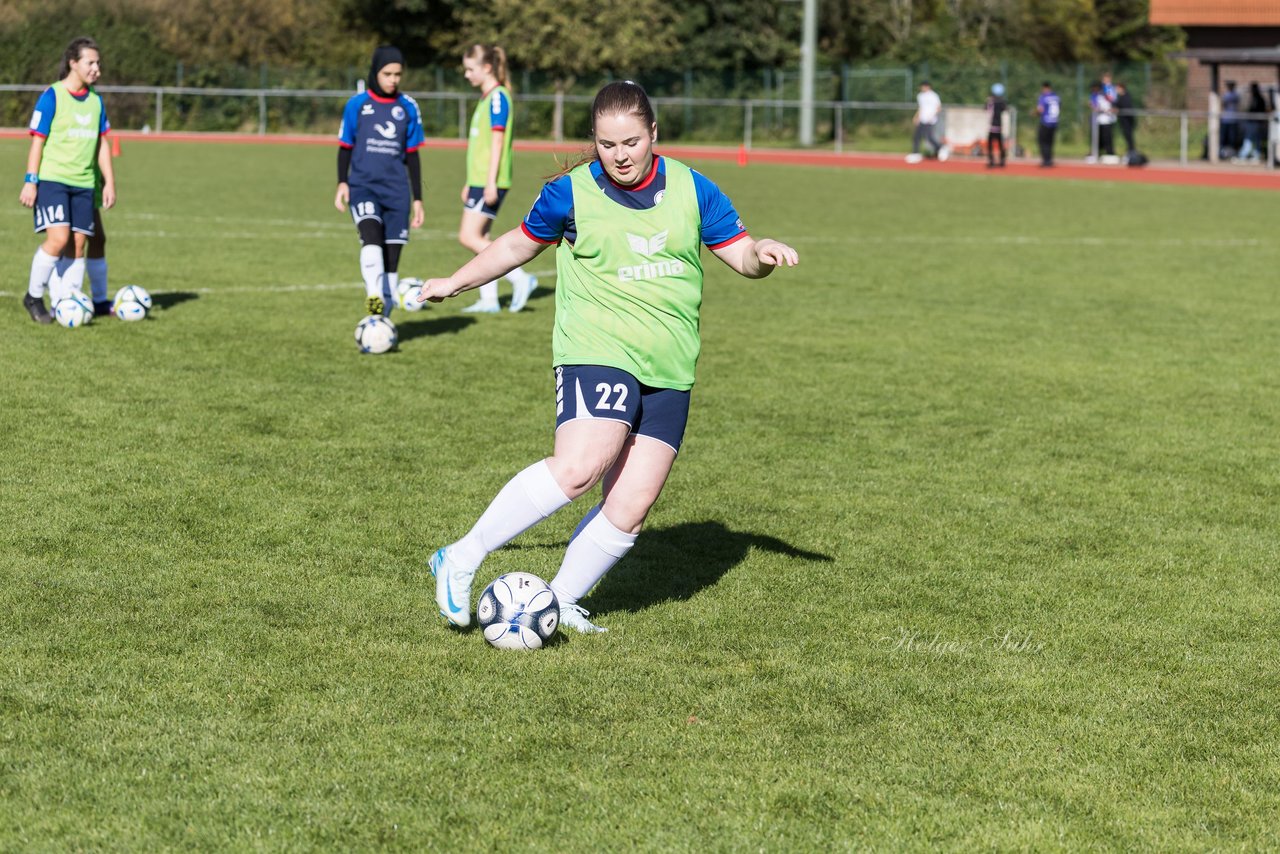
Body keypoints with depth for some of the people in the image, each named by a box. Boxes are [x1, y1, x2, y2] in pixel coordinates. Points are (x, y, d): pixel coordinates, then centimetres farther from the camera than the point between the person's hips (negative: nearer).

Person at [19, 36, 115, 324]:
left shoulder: (96, 100, 11)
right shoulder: (52, 97, -6)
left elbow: (101, 144, 16)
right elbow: (38, 141, -6)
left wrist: (109, 182, 11)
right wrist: (30, 181, -10)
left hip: (83, 183, 6)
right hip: (52, 179, -6)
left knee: (78, 244, 1)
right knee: (58, 238, -17)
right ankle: (34, 297, -1)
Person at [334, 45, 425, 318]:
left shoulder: (408, 107, 7)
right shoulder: (357, 104, 2)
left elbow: (412, 155, 13)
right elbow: (345, 147, 9)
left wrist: (418, 199, 12)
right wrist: (342, 183, -4)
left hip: (396, 191, 3)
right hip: (363, 186, -2)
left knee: (392, 257, 1)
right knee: (371, 236, -29)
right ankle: (373, 296, -42)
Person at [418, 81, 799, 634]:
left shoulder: (691, 189, 6)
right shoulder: (572, 192, 0)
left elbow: (742, 257, 12)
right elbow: (521, 244, 17)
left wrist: (764, 254, -10)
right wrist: (455, 282, 18)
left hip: (668, 374, 4)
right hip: (597, 353, -4)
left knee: (631, 508, -4)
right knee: (578, 468, -27)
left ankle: (562, 601, 13)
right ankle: (461, 560, -18)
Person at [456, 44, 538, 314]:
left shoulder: (498, 97, -12)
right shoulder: (486, 97, 17)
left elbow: (497, 140, -17)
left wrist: (491, 182, -21)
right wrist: (470, 183, 24)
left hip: (489, 181, -10)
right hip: (479, 180, 10)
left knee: (469, 236, -13)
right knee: (479, 239, 9)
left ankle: (520, 278, -10)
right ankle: (488, 299, 11)